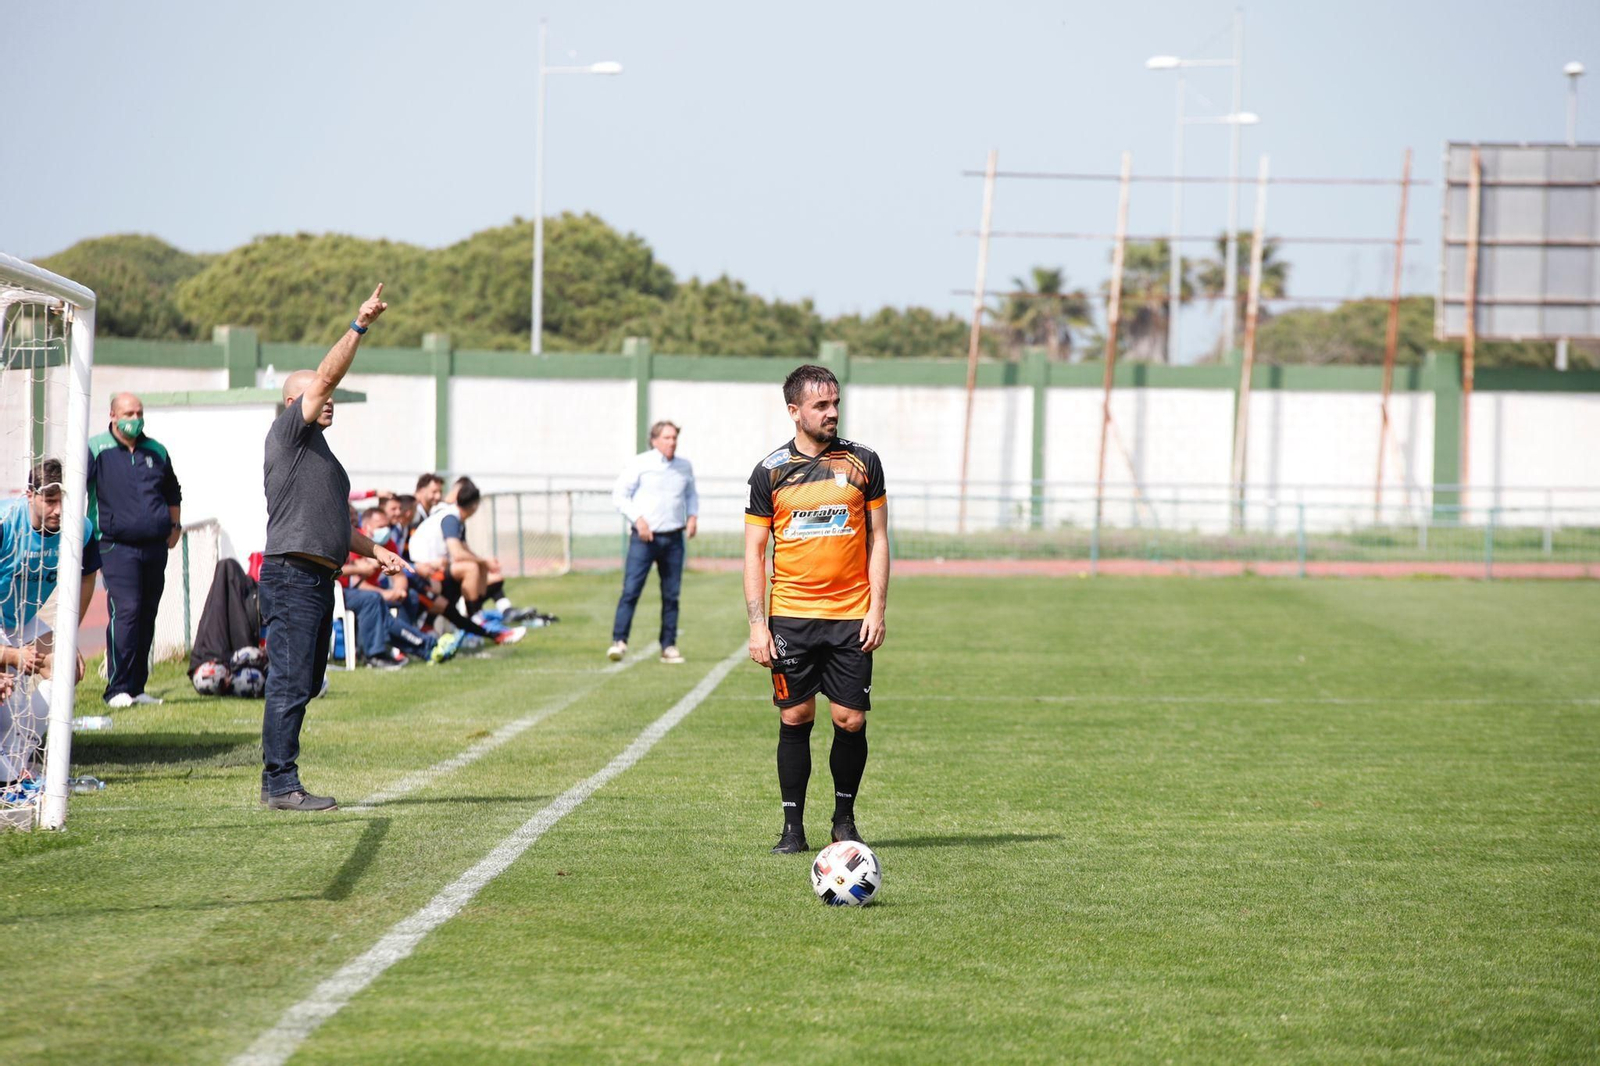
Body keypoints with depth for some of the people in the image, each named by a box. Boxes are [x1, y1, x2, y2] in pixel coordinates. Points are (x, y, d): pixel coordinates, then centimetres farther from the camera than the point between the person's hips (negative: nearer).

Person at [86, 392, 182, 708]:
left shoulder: (156, 452, 16)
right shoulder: (96, 449, 0)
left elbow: (173, 492, 31)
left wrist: (175, 525, 23)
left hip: (155, 548, 6)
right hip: (117, 547, -6)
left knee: (147, 616, 7)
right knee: (126, 611, -17)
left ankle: (136, 687, 13)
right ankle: (117, 689, -15)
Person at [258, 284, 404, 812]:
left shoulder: (318, 450, 24)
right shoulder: (288, 433, -2)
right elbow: (325, 377, -15)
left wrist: (374, 550, 23)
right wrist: (359, 326, -17)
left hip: (320, 579, 10)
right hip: (292, 575, -10)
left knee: (305, 683, 9)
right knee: (290, 682, -11)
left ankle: (278, 778, 13)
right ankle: (280, 784, -11)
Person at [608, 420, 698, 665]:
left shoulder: (684, 467, 11)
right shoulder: (640, 464, -3)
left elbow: (691, 494, 26)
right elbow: (620, 495, -3)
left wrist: (693, 516, 7)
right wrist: (638, 519, -14)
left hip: (673, 539, 4)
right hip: (644, 537, -4)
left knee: (671, 594, 5)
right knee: (631, 590, -11)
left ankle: (669, 646, 11)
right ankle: (618, 642, -10)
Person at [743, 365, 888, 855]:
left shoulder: (862, 462, 4)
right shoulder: (770, 471, 2)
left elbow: (878, 539, 7)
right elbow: (754, 551, 3)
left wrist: (877, 610, -2)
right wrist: (757, 624, -5)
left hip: (850, 616, 0)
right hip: (790, 617, 0)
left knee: (851, 721, -1)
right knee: (795, 718, 0)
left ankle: (844, 818, 16)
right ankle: (793, 826, 8)